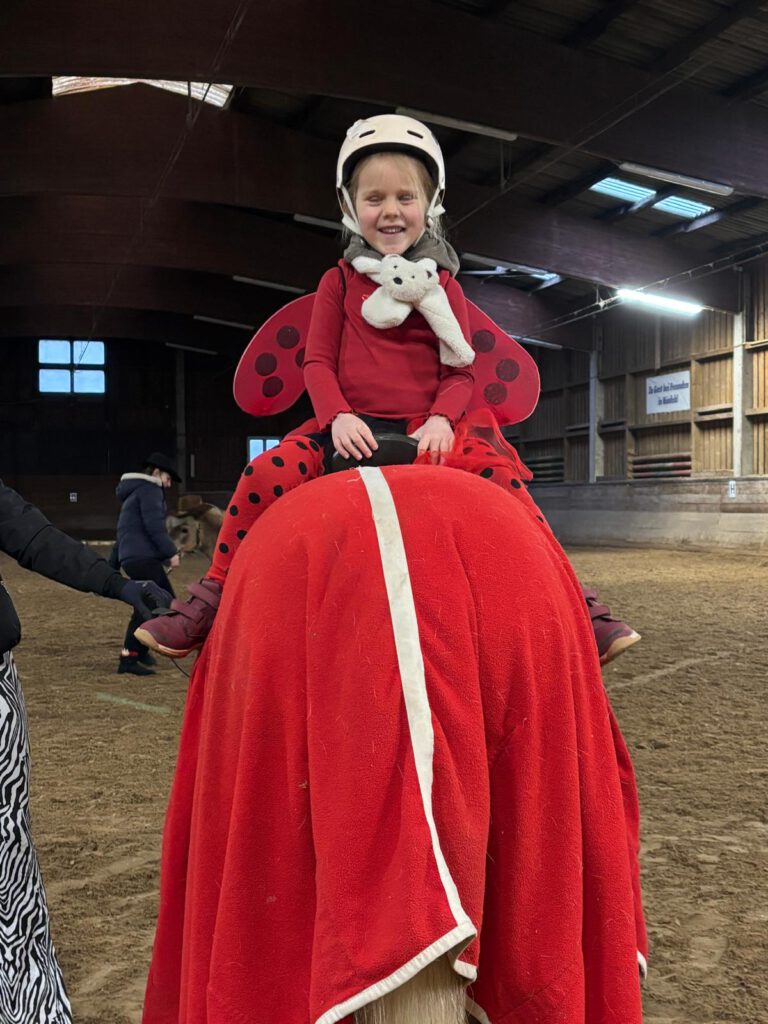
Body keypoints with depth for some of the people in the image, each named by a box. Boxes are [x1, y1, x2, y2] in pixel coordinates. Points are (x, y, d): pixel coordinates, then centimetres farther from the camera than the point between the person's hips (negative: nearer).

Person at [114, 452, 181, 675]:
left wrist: (113, 565, 29)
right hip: (143, 558, -10)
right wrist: (171, 552, -15)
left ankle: (140, 650, 22)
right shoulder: (150, 490, -3)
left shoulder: (135, 492, 28)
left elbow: (125, 531, 29)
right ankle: (128, 659, -18)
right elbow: (154, 525, -16)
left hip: (131, 557, 10)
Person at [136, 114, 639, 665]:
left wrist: (441, 419, -13)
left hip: (428, 429, 0)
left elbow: (461, 371, 8)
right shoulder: (340, 280, 12)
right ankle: (213, 598, -6)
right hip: (350, 428, 0)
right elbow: (318, 360, 5)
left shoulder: (443, 286, 13)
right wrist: (338, 416, -14)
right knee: (264, 475, -23)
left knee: (504, 478, -23)